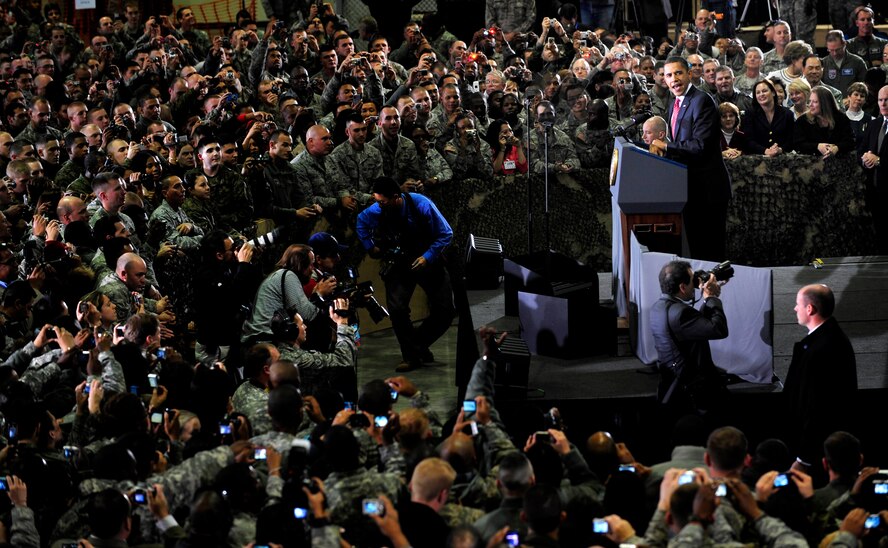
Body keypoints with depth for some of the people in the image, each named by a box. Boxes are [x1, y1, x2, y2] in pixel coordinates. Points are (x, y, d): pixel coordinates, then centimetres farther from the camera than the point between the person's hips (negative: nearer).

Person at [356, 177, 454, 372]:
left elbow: (446, 234, -16)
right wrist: (370, 246, 5)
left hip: (427, 259, -1)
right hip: (399, 264, 1)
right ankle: (412, 356, -3)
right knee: (397, 308, -19)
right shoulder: (376, 211, -17)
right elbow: (361, 221, 10)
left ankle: (419, 345, 19)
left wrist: (428, 257, -23)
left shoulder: (422, 205, -25)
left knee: (444, 312, -5)